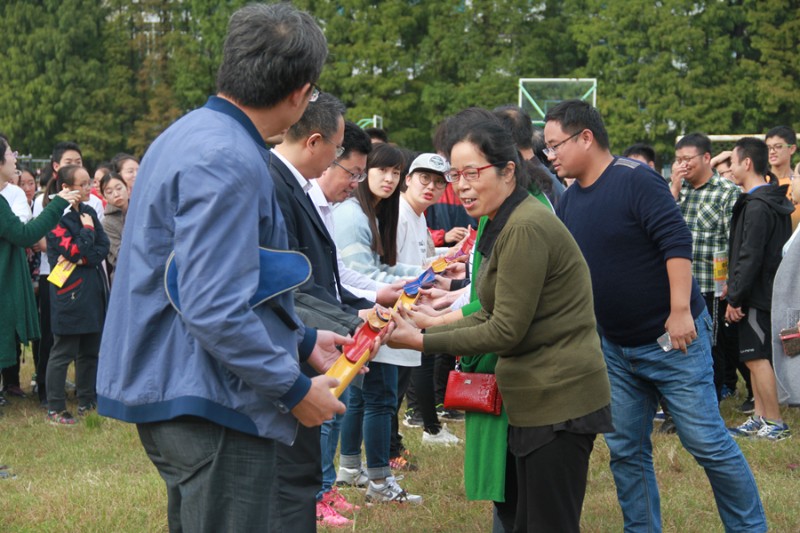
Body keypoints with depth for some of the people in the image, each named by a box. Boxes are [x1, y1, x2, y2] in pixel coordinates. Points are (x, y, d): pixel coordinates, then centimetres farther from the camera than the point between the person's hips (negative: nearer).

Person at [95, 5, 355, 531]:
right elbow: (214, 310, -27)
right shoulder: (227, 163, -21)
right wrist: (295, 389, -16)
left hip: (168, 389, 10)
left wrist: (302, 340, 22)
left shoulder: (192, 133, 12)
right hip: (210, 407, -10)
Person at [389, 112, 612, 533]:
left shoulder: (525, 229, -20)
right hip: (537, 401, 10)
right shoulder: (503, 225, 12)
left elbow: (506, 331, -19)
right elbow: (491, 316, 12)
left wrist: (422, 341, -16)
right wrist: (424, 327, 2)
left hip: (559, 400, -10)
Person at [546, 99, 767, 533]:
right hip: (614, 348, 7)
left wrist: (681, 310, -27)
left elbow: (677, 241, -22)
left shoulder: (635, 180, -16)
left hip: (672, 337, -7)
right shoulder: (569, 202, 6)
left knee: (707, 442, -2)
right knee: (625, 451, 8)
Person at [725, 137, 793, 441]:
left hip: (757, 294, -10)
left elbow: (750, 257, -21)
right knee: (757, 358, 13)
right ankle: (760, 418, 18)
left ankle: (775, 424, -2)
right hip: (767, 291, 10)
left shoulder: (757, 206, -18)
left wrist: (735, 297, -17)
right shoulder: (775, 202, 14)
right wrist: (735, 288, 17)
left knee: (757, 357, -6)